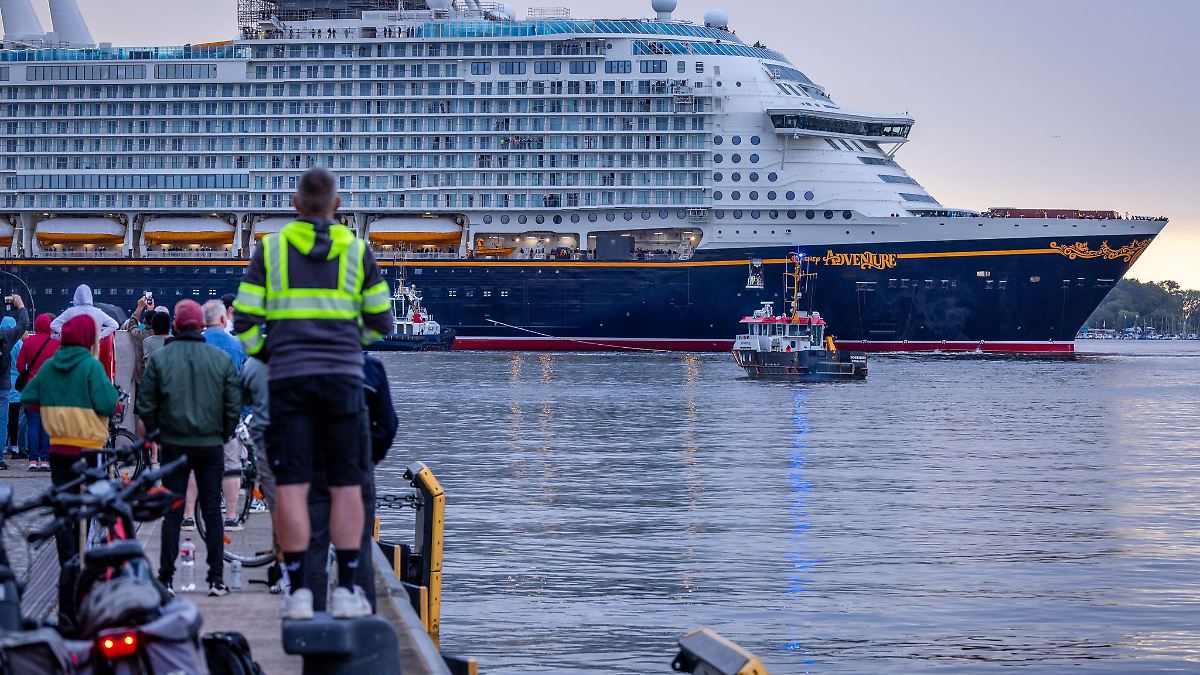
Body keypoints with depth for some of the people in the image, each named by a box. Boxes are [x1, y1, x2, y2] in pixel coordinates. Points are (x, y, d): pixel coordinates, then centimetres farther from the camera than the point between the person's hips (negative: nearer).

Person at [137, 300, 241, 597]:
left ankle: (165, 579, 5)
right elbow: (234, 405, 0)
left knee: (172, 513, 5)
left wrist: (157, 433, 12)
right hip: (211, 446, 0)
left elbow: (146, 405, -2)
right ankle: (216, 578, 5)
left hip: (174, 445, 0)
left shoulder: (159, 358, -4)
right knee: (212, 511, 6)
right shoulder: (222, 359, -2)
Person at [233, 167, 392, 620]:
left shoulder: (270, 250, 5)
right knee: (346, 485, 4)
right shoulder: (357, 251, 5)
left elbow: (244, 322, 2)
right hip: (343, 378, 0)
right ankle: (346, 591, 1)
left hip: (288, 378, 0)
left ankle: (298, 592, -4)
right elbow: (380, 323, 10)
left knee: (292, 485, -1)